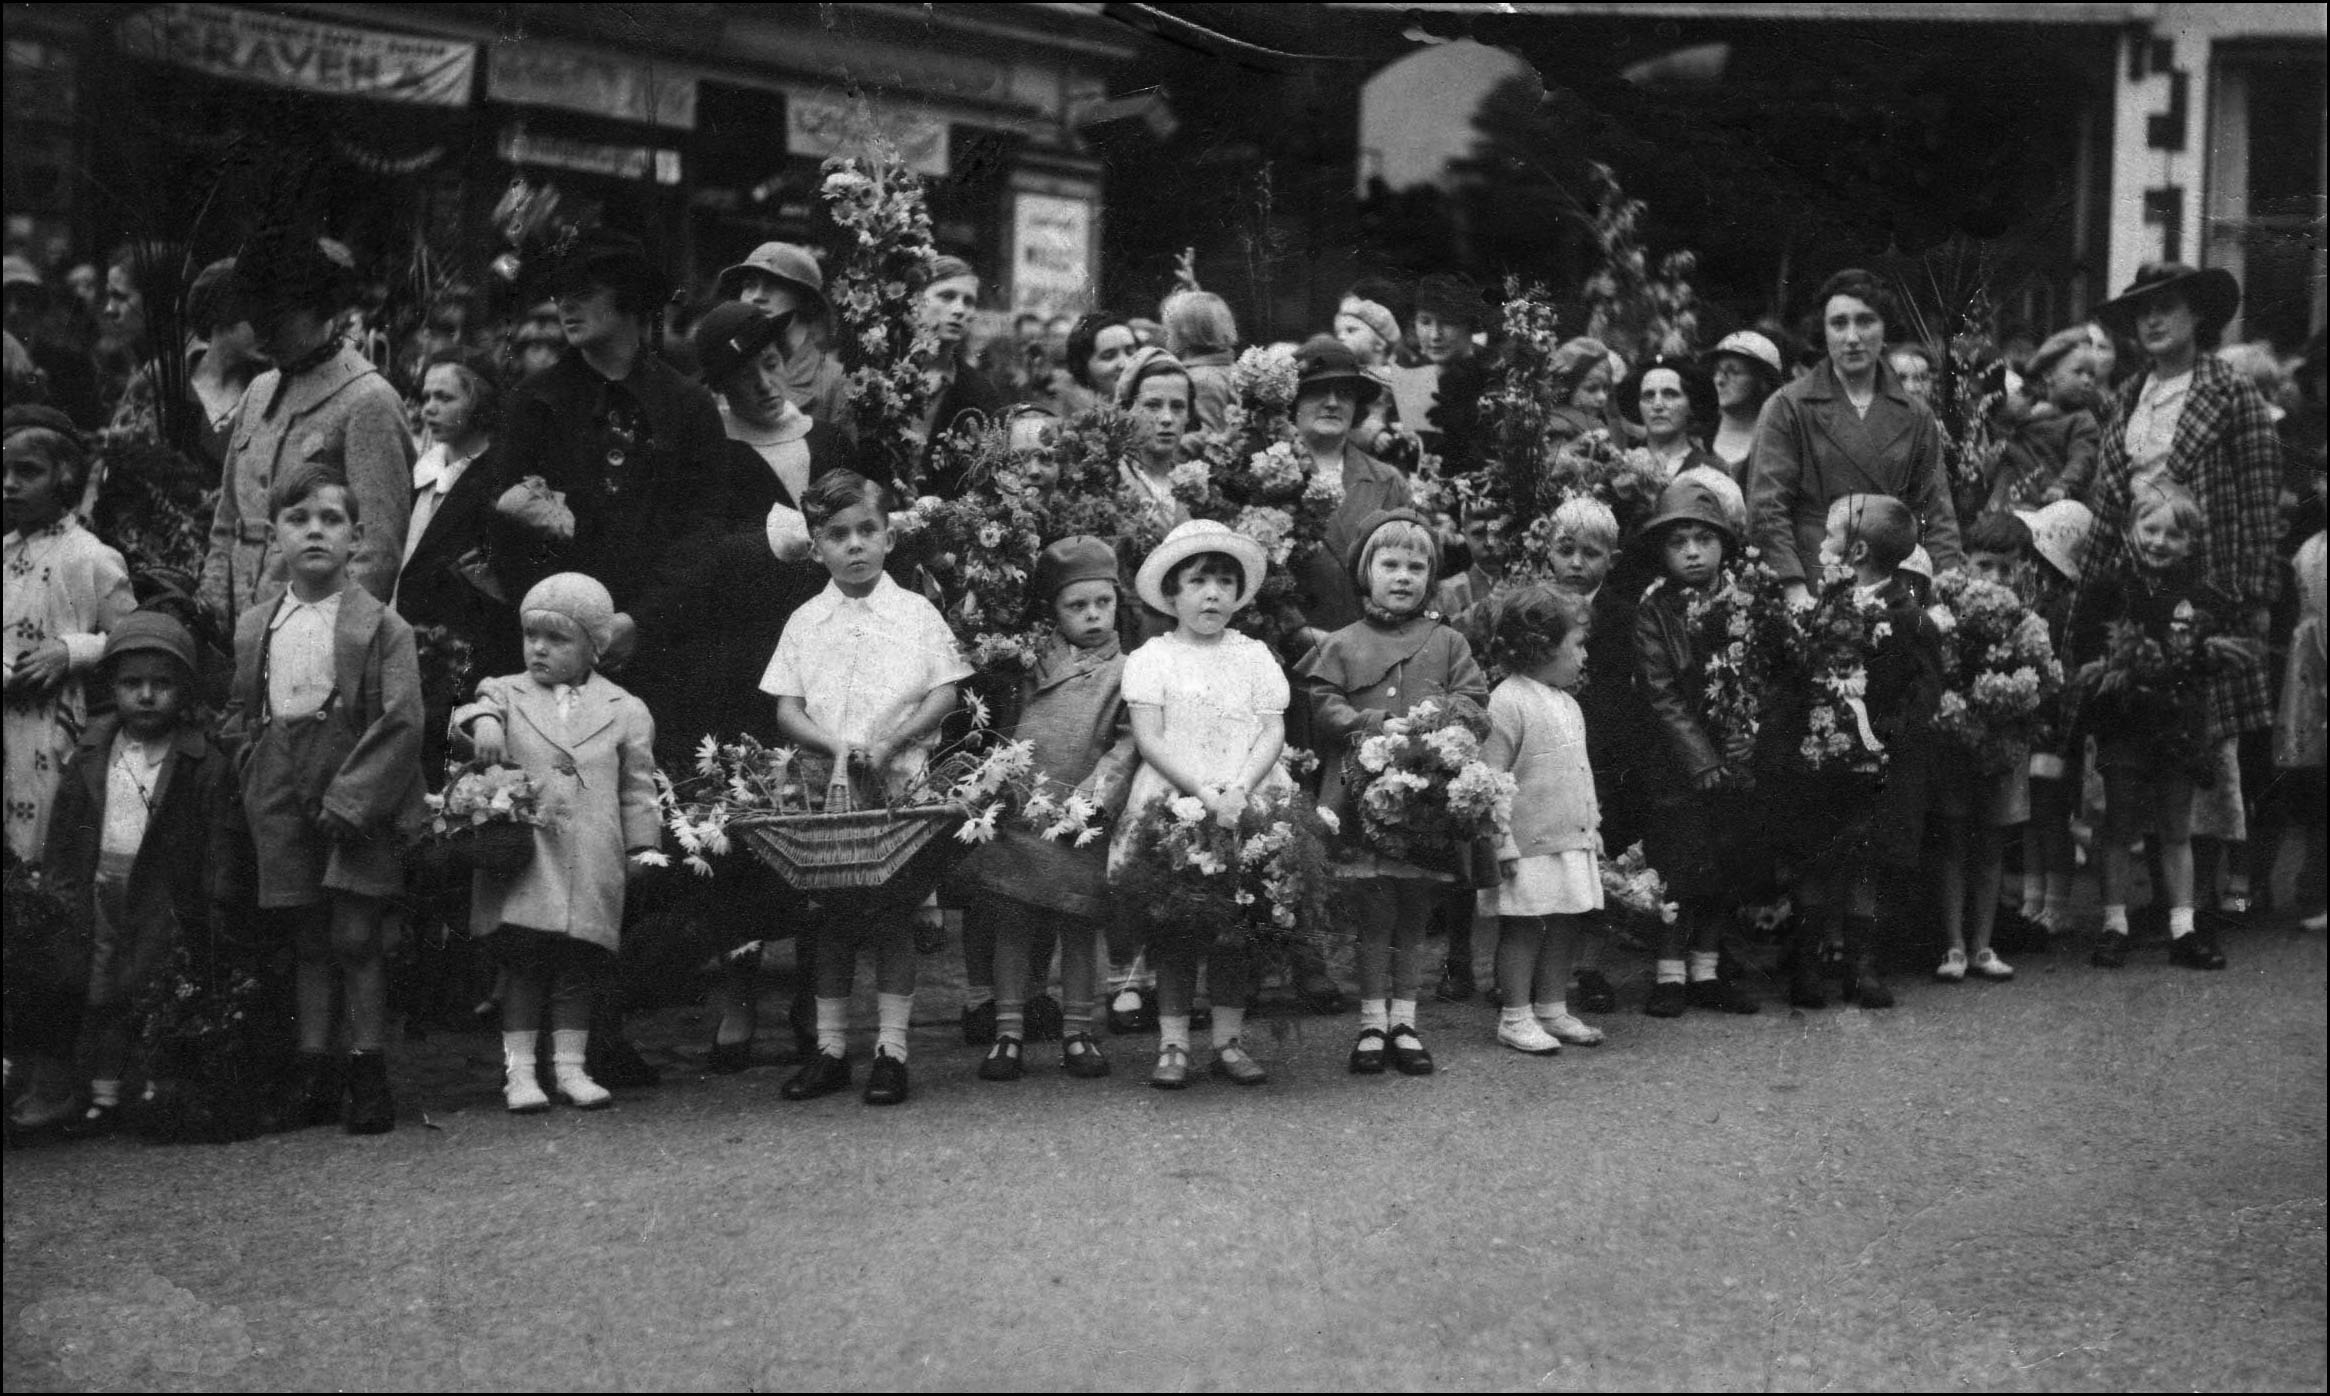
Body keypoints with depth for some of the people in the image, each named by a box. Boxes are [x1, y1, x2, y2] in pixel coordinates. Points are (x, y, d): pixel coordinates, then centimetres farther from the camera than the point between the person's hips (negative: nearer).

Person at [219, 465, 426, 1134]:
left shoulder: (382, 626, -6)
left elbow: (401, 722, -12)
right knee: (308, 942, 11)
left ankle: (368, 1073, 7)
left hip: (359, 805, -4)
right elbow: (237, 717, 18)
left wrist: (347, 799, -16)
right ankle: (315, 1071, 18)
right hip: (284, 810, 4)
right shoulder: (252, 629, 9)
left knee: (356, 939, -3)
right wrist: (258, 779, 3)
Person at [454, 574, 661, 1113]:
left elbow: (637, 789, 11)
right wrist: (483, 720, -33)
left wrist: (640, 847, 7)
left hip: (591, 864, 1)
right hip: (521, 854, 0)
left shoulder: (625, 710, 9)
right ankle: (519, 1071, 7)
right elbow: (478, 708, -11)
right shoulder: (506, 694, 10)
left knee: (575, 968, 7)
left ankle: (570, 1067, 16)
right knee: (522, 965, 0)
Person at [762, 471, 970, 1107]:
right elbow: (786, 708, 4)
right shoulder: (805, 623, 8)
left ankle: (891, 1050, 5)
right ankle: (831, 1049, 14)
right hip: (826, 785, 2)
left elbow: (944, 696, -1)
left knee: (893, 916, -1)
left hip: (900, 785, -2)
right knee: (830, 917, 6)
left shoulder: (917, 614, 3)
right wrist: (835, 747, -13)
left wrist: (889, 743, -14)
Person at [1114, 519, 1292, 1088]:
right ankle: (1173, 1043, 4)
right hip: (1171, 801, -2)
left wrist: (1240, 791, -15)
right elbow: (1150, 739, -6)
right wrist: (1206, 793, -16)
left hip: (1245, 801, 2)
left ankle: (1229, 1039, 12)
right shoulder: (1152, 658, 2)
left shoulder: (1254, 656, 10)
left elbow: (1273, 732, 2)